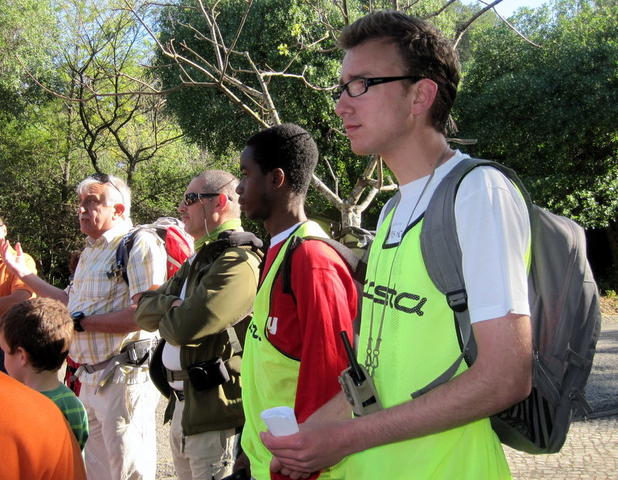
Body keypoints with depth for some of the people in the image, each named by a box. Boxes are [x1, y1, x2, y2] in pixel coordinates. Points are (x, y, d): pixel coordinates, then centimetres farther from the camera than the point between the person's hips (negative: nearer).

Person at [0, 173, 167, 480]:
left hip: (124, 377, -9)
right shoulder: (90, 251, 16)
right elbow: (75, 303, 24)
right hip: (90, 379, 9)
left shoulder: (139, 244, -14)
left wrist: (81, 322, -17)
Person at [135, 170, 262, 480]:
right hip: (182, 408, 10)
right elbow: (143, 310, 11)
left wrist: (164, 312, -3)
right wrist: (171, 305, -8)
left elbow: (183, 327, -24)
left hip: (216, 417, -9)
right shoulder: (198, 261, 18)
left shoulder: (239, 261, -16)